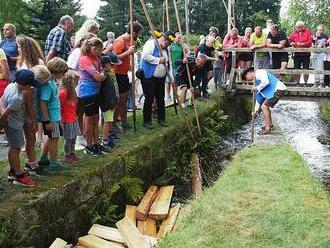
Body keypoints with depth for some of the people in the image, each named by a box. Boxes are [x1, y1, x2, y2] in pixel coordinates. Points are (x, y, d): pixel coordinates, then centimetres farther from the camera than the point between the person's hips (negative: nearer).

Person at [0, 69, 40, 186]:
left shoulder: (11, 85, -4)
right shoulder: (17, 98, -31)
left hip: (10, 123, 10)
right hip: (14, 125, -10)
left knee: (13, 148, 20)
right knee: (16, 149, 0)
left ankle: (13, 172, 34)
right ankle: (19, 176, 11)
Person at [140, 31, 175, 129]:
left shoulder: (166, 49, 16)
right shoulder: (151, 43, -9)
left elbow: (168, 64, 24)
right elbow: (145, 56, -24)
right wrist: (159, 60, -18)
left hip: (160, 78, 8)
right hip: (148, 77, -7)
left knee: (161, 99, 10)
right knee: (149, 99, -4)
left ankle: (161, 119, 23)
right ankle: (147, 121, 6)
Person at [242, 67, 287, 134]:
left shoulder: (260, 72, -6)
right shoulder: (257, 80, 21)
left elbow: (266, 82, -25)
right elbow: (259, 96, 23)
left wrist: (257, 88, -8)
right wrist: (256, 109, 23)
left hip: (278, 89, -10)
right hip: (274, 91, 10)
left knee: (264, 107, -11)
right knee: (265, 106, 22)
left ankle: (268, 128, -5)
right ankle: (270, 124, 33)